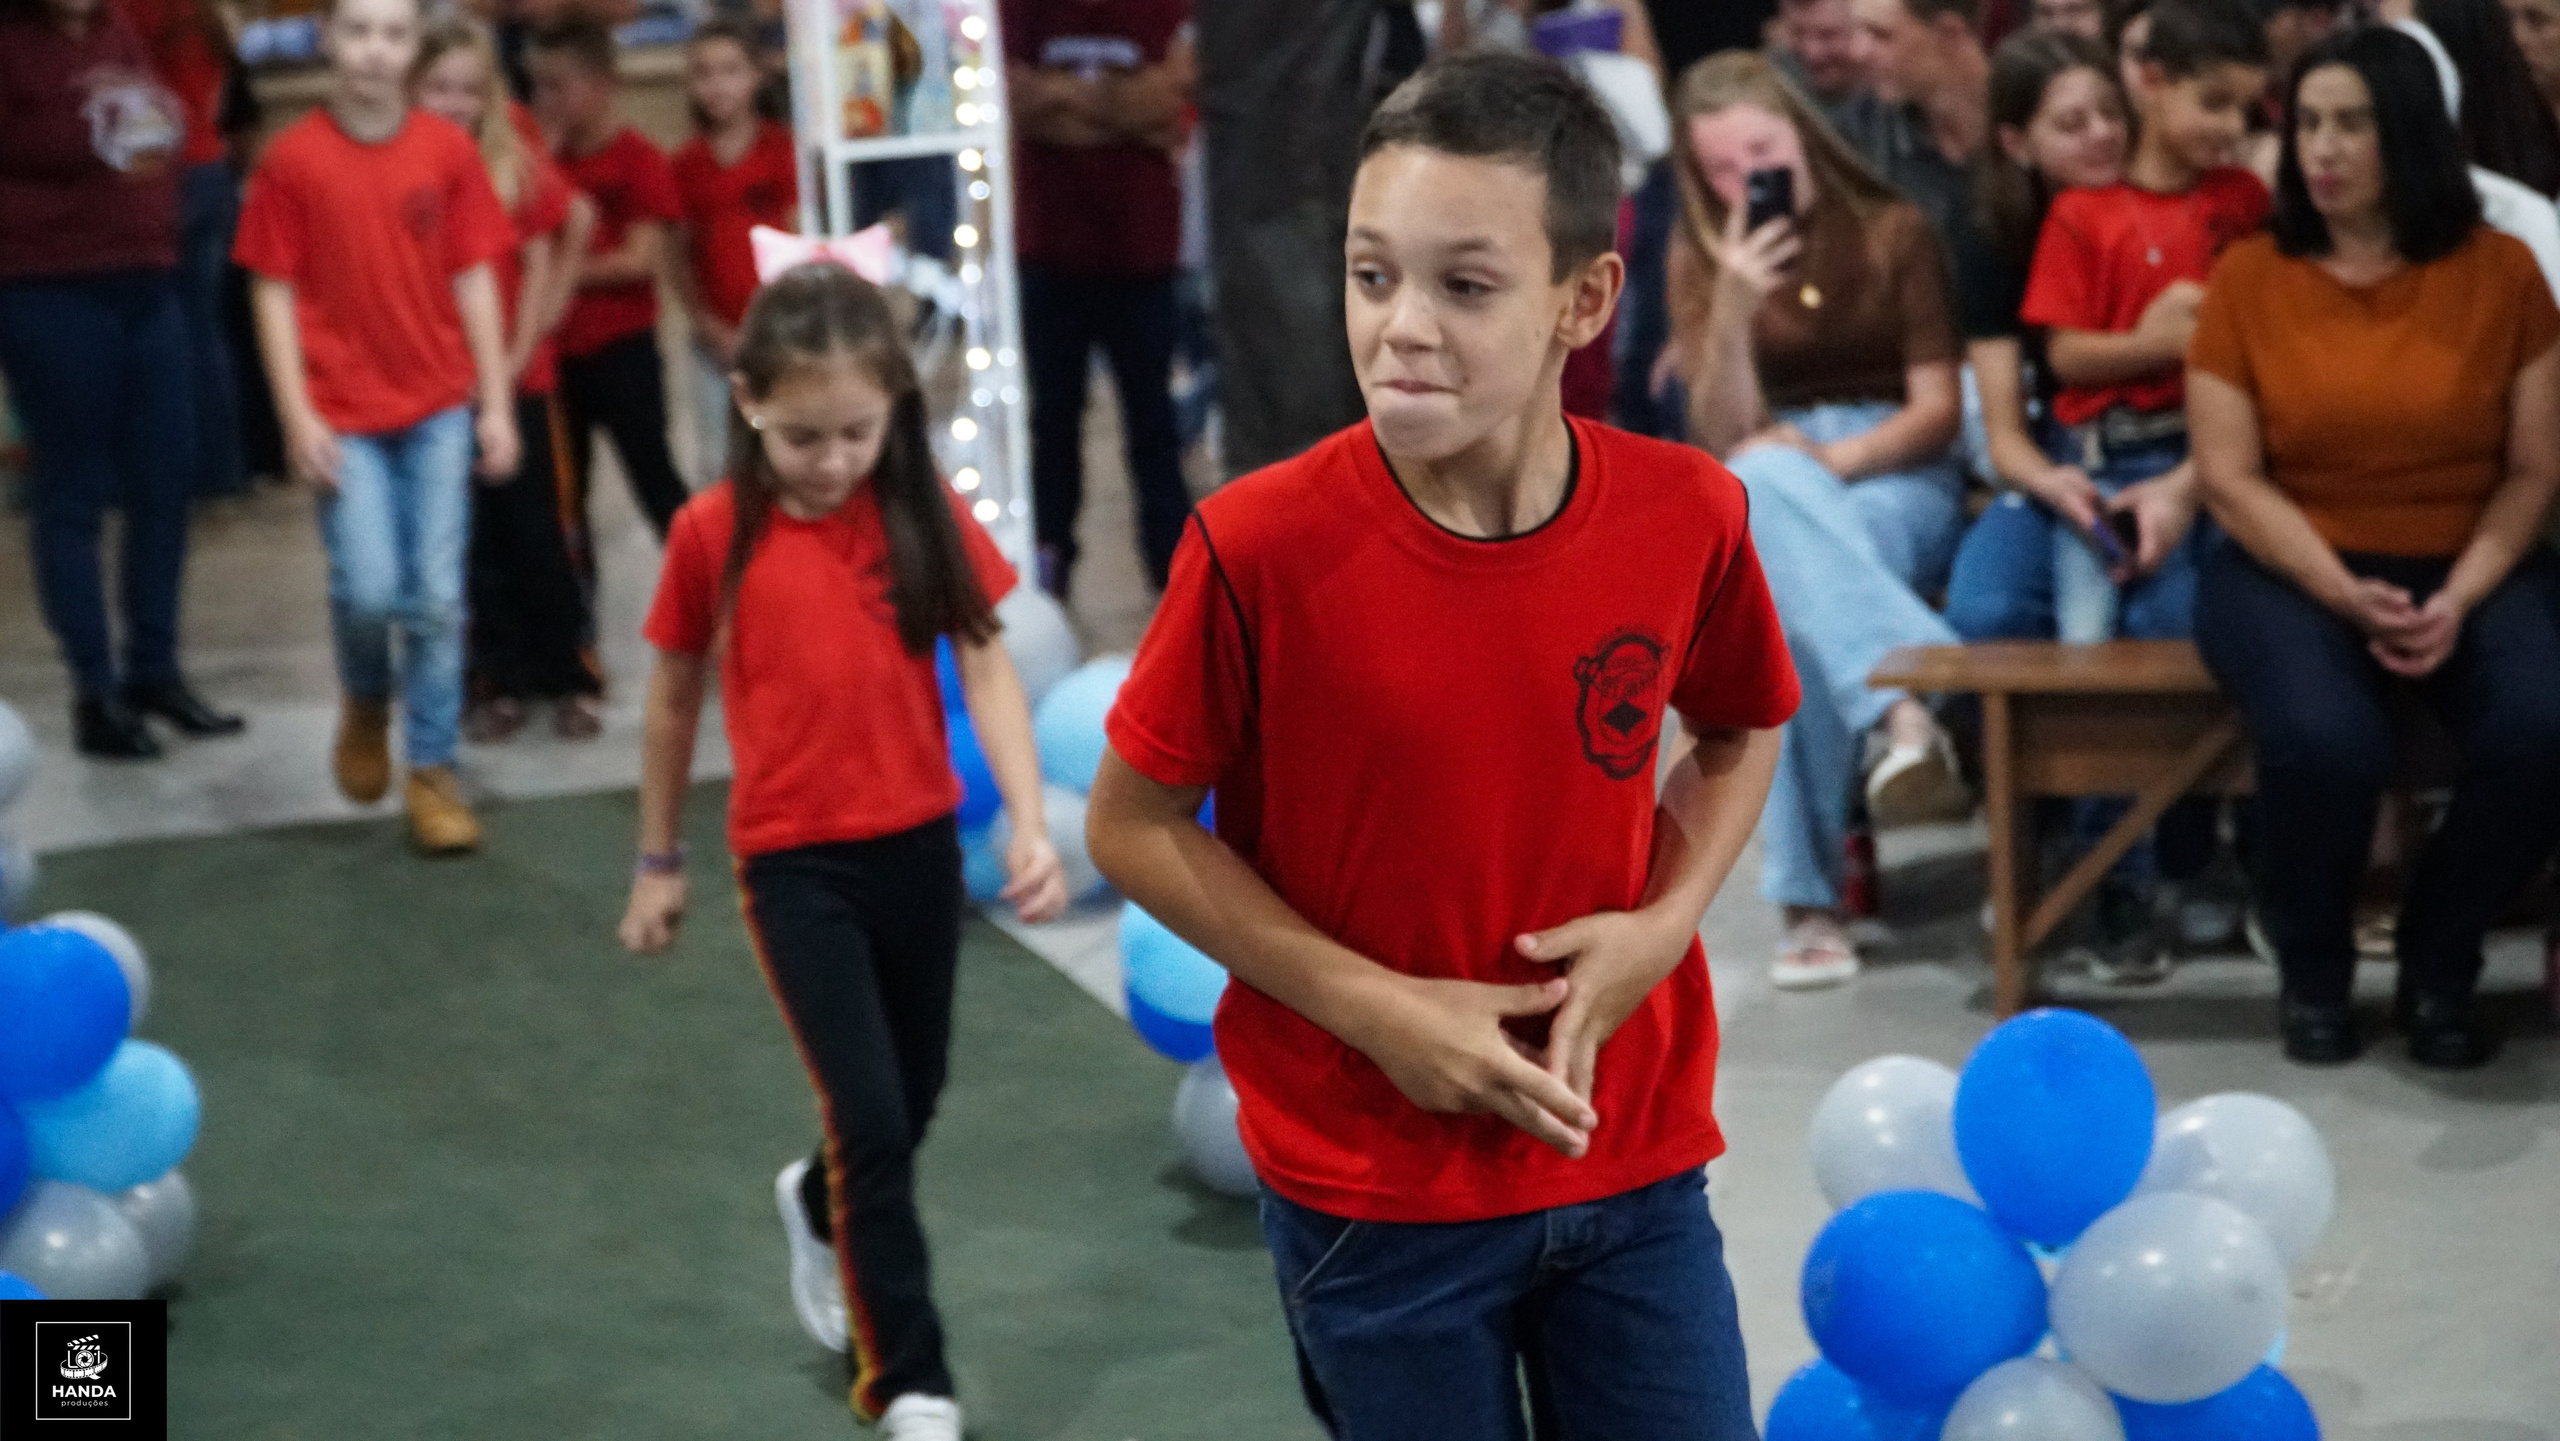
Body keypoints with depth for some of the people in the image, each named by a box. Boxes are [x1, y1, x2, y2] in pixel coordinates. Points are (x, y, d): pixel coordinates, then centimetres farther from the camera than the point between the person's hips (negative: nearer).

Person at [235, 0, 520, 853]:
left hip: (439, 407, 2)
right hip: (344, 415, -2)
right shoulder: (293, 160, -5)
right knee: (368, 590, -11)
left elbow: (474, 281, 5)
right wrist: (298, 417, -7)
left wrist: (496, 404, 3)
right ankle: (367, 703, 22)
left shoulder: (447, 151, 1)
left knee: (437, 599, 1)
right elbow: (274, 293, -2)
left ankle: (432, 773, 14)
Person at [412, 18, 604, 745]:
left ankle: (570, 679, 11)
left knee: (537, 530, 3)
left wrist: (517, 356, -4)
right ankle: (498, 680, 12)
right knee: (471, 539, 5)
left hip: (519, 379, 0)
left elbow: (540, 268, 3)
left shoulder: (521, 166, 1)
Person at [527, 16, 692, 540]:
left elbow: (642, 259, -16)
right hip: (559, 349, 6)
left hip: (622, 348, -6)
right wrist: (546, 151, -9)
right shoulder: (553, 158, 7)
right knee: (564, 479, 14)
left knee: (650, 471, -2)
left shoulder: (640, 160, -10)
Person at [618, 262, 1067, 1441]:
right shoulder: (713, 533, -9)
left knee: (914, 1098, 17)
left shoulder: (923, 512, -6)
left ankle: (820, 1207, 51)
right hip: (793, 860, -3)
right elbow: (675, 697, 3)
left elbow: (986, 667, -7)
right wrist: (658, 863, 9)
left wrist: (1031, 823, -18)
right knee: (871, 1115, -8)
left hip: (919, 845, 3)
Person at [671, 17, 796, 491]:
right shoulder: (686, 163, 6)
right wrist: (711, 328, -6)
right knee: (715, 465, 6)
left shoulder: (781, 148, -2)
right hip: (718, 338, 3)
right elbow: (682, 259, 6)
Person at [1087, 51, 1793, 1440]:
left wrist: (1663, 923, -8)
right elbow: (1132, 825, -7)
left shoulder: (1687, 516, -9)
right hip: (1372, 1181, -2)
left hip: (1632, 1157, 2)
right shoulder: (1261, 548, -17)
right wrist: (1375, 1009, -15)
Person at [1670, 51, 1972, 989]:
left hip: (1898, 480, -1)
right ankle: (1908, 700, -56)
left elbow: (1938, 408, 2)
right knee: (1763, 484, -41)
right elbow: (1723, 438, 0)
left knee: (1795, 606, -39)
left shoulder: (1893, 232, 7)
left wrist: (1834, 458, -15)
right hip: (1760, 506, 1)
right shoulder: (1702, 258, 10)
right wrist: (1734, 306, -15)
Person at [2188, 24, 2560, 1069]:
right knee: (2324, 740, -34)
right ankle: (2312, 972, -1)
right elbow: (2230, 480, -4)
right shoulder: (2247, 278, -1)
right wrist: (2346, 596, -16)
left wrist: (2459, 599, -13)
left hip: (2470, 567, 2)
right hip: (2292, 570, -1)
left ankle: (2439, 959, 1)